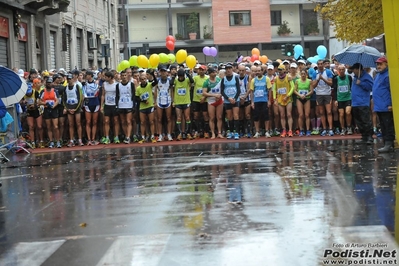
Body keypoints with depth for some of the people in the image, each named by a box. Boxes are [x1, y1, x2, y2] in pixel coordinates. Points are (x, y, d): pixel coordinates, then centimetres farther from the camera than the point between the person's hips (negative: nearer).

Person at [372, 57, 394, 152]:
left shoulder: (388, 76, -11)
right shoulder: (378, 75, 19)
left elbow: (392, 90, -17)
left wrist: (391, 104, -20)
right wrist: (375, 101, 21)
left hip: (386, 107, -10)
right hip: (379, 107, 10)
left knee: (388, 127, -7)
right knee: (383, 127, 12)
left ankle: (389, 144, -7)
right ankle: (386, 144, 16)